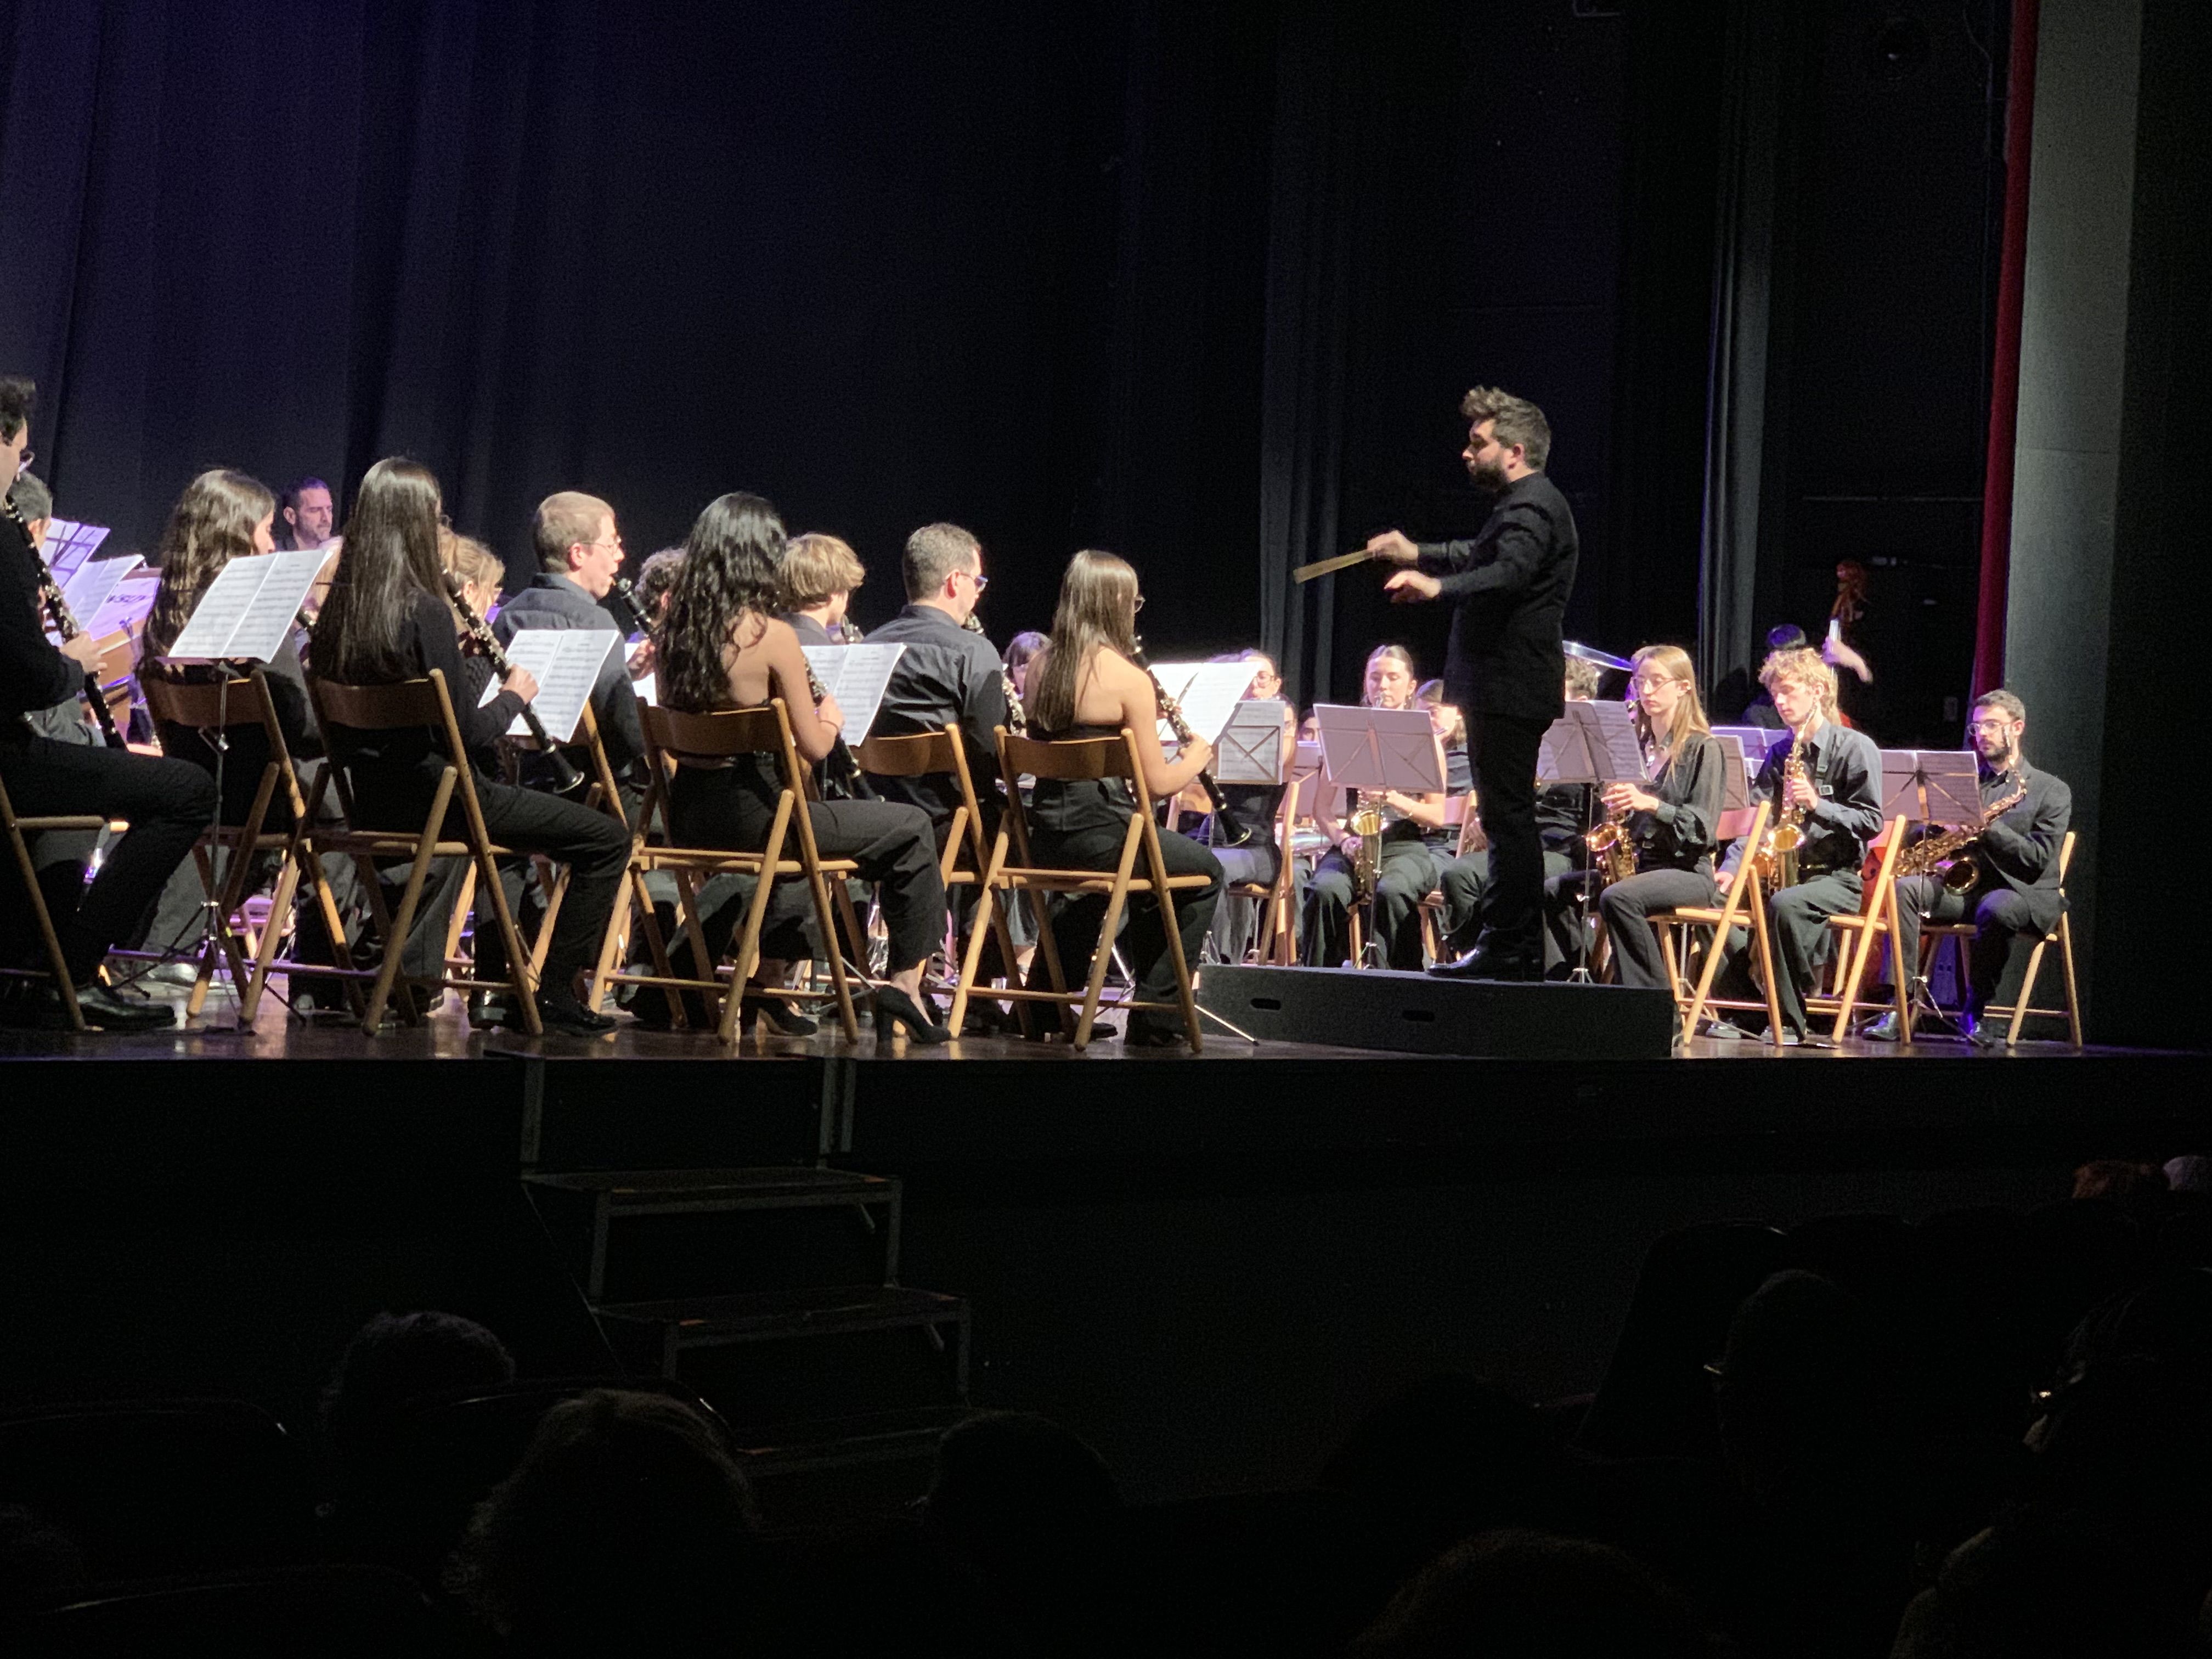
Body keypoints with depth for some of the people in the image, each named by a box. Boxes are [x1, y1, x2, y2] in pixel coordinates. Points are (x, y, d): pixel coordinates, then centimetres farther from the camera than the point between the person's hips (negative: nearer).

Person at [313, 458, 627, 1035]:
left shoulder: (339, 608, 2)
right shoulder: (425, 610, -19)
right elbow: (467, 735, -19)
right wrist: (514, 694, -1)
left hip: (372, 800, 8)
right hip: (429, 791, -8)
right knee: (607, 839, -2)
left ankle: (415, 960, 41)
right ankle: (555, 992, 0)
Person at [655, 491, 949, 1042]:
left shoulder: (675, 628, 2)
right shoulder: (772, 636, -16)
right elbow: (813, 747, -11)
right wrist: (831, 718, 11)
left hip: (688, 817, 7)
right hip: (751, 813, -7)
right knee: (911, 828, 9)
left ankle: (763, 975, 36)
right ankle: (906, 984, 10)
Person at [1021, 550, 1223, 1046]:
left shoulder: (1040, 667, 7)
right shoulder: (1129, 679, -13)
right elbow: (1157, 784, -10)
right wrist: (1196, 759, 11)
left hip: (1045, 837, 7)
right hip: (1100, 834, -7)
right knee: (1205, 873, 18)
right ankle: (1155, 1018, 15)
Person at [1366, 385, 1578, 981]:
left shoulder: (1531, 507, -15)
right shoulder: (1524, 504, 19)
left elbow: (1508, 572, -34)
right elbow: (1481, 556, 38)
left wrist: (1437, 586, -47)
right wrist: (1418, 554, 30)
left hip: (1510, 688, -12)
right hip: (1508, 687, 12)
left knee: (1508, 816, -10)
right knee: (1511, 818, 15)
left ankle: (1507, 947, -9)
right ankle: (1521, 950, 21)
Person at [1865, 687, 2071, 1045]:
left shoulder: (2052, 791, 4)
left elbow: (2038, 860, -7)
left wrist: (1989, 827, -16)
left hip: (2024, 892, -5)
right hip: (1964, 883, 5)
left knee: (1995, 908, -40)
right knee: (1906, 888, -23)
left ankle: (1976, 1012, -22)